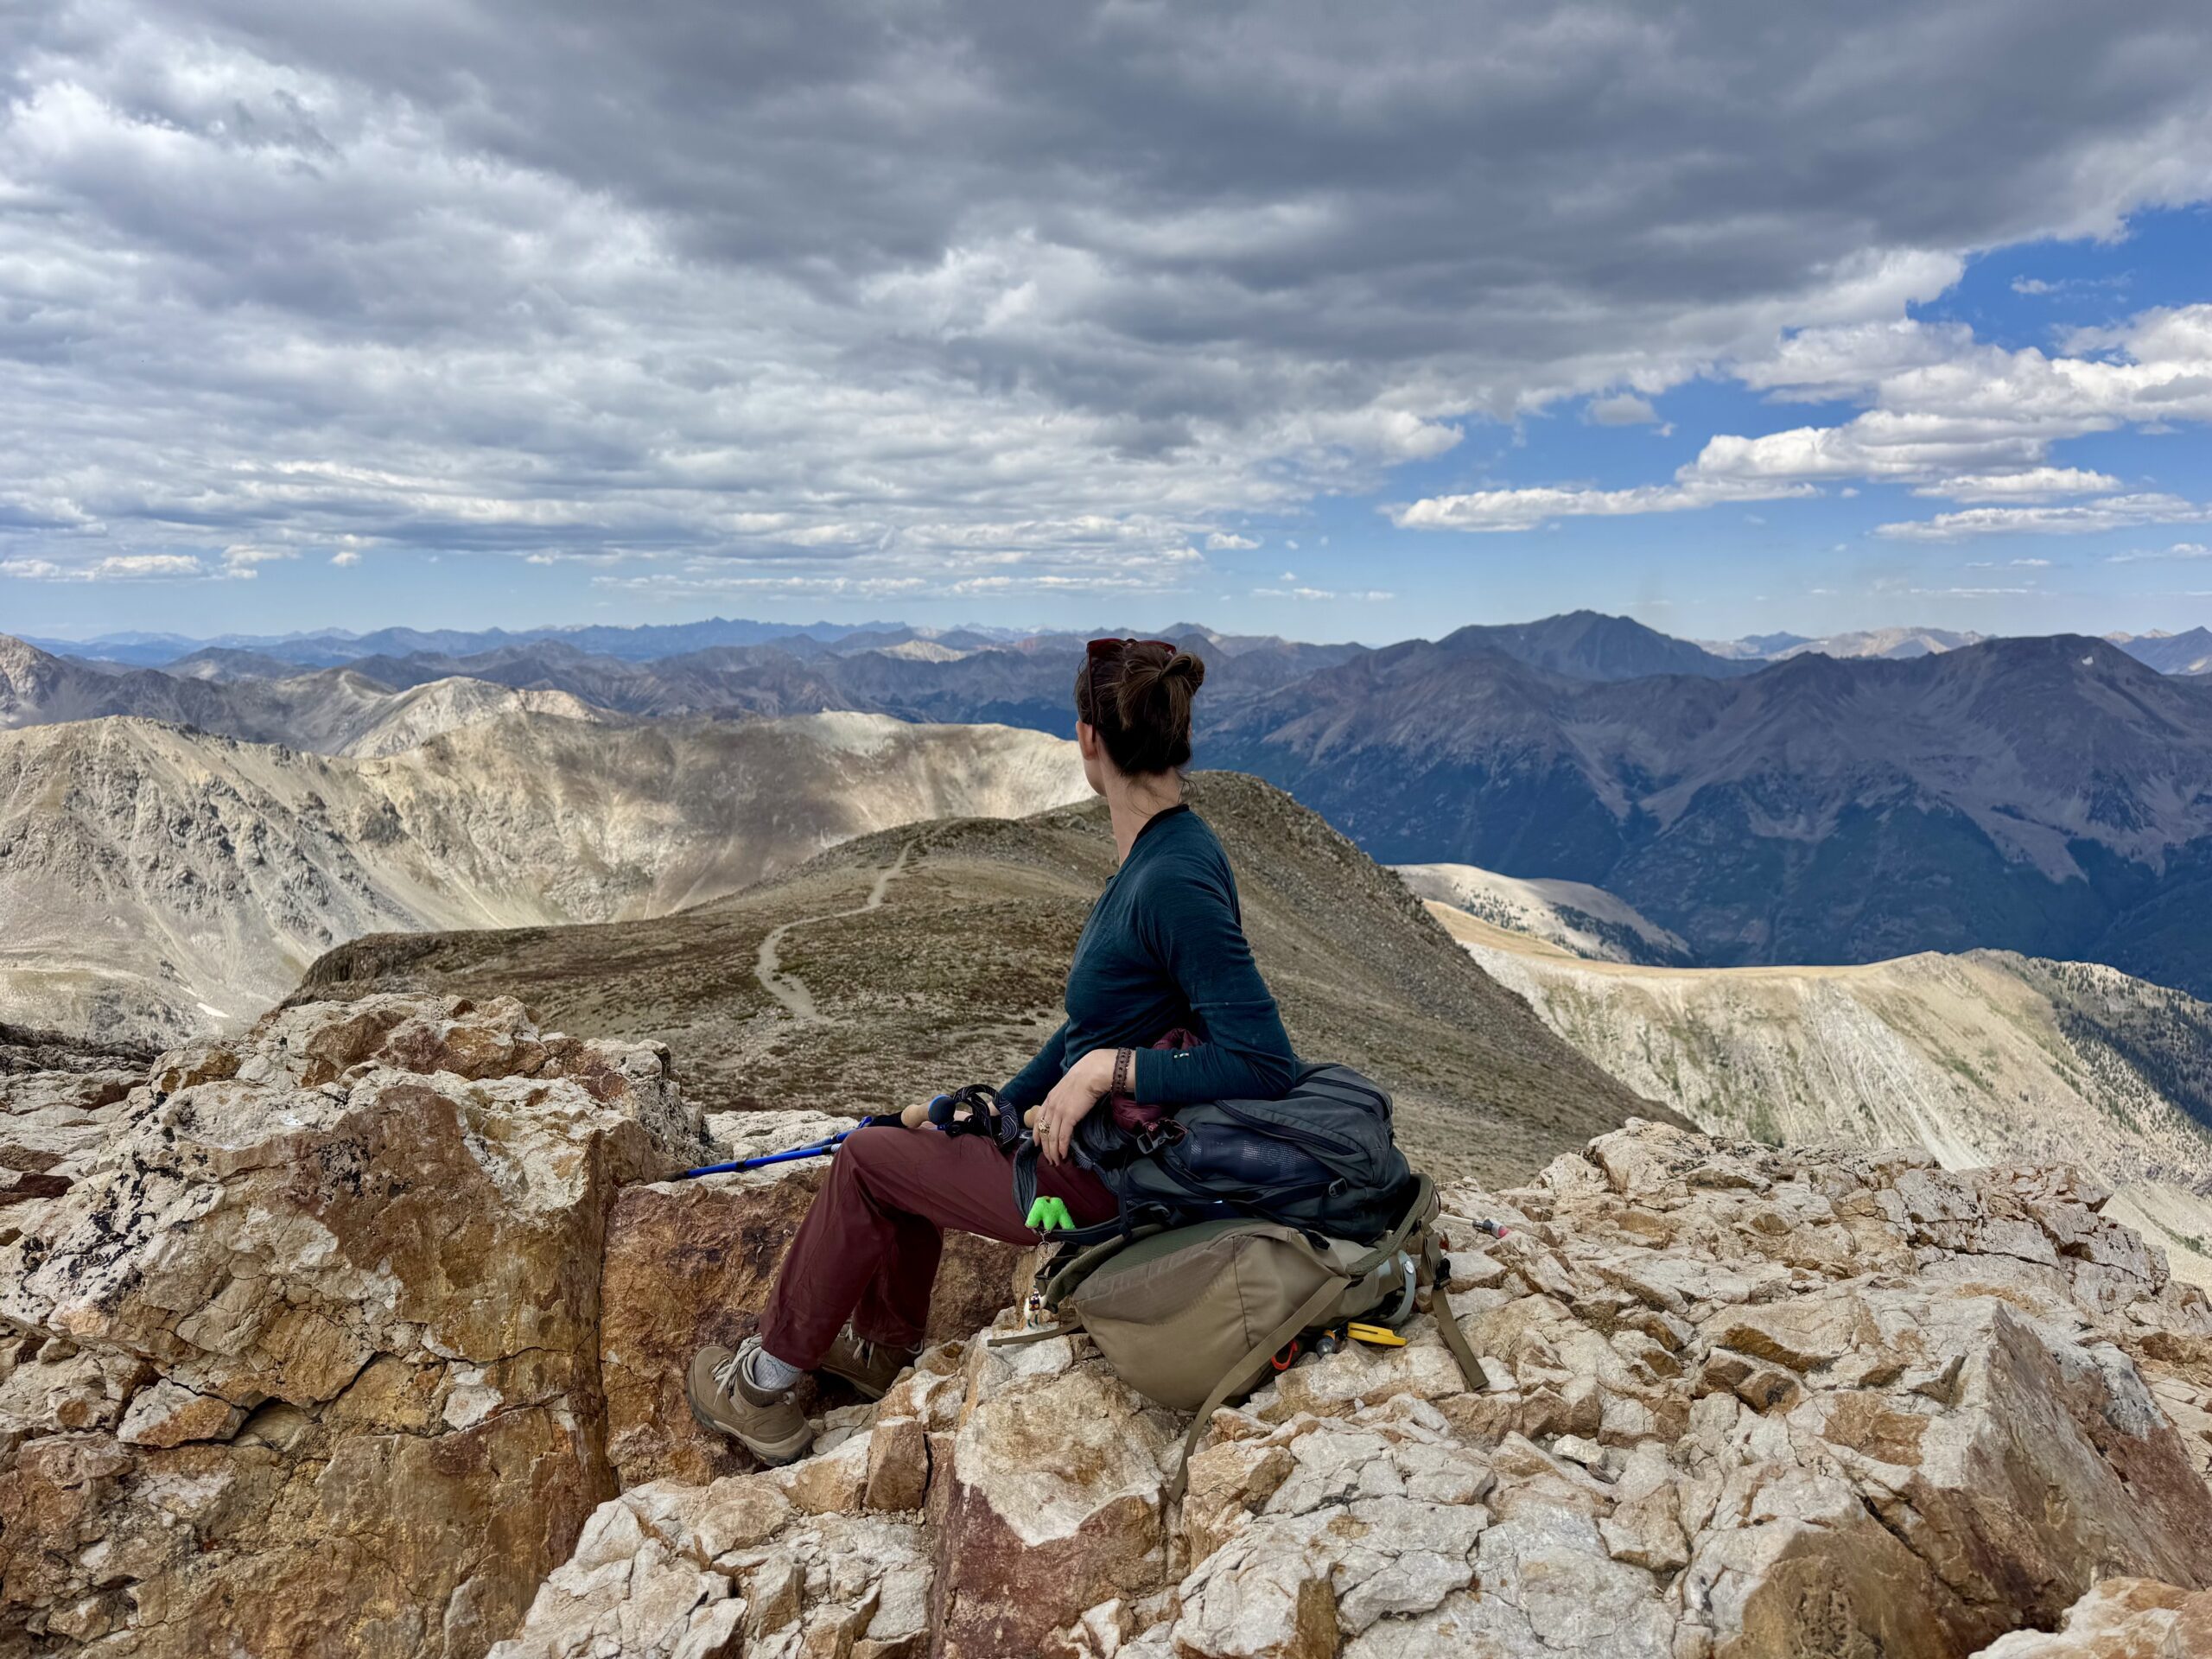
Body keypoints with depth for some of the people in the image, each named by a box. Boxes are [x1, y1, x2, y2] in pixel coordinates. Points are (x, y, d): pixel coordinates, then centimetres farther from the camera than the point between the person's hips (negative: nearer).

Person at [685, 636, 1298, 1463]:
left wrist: (1111, 1068, -26)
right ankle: (884, 1346, 42)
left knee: (865, 1160, 6)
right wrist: (1000, 1105, 16)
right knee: (923, 1137, 24)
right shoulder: (1155, 852, 2)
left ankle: (763, 1387, 26)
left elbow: (1265, 1063, -31)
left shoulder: (1178, 882, -28)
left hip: (1102, 1179, -9)